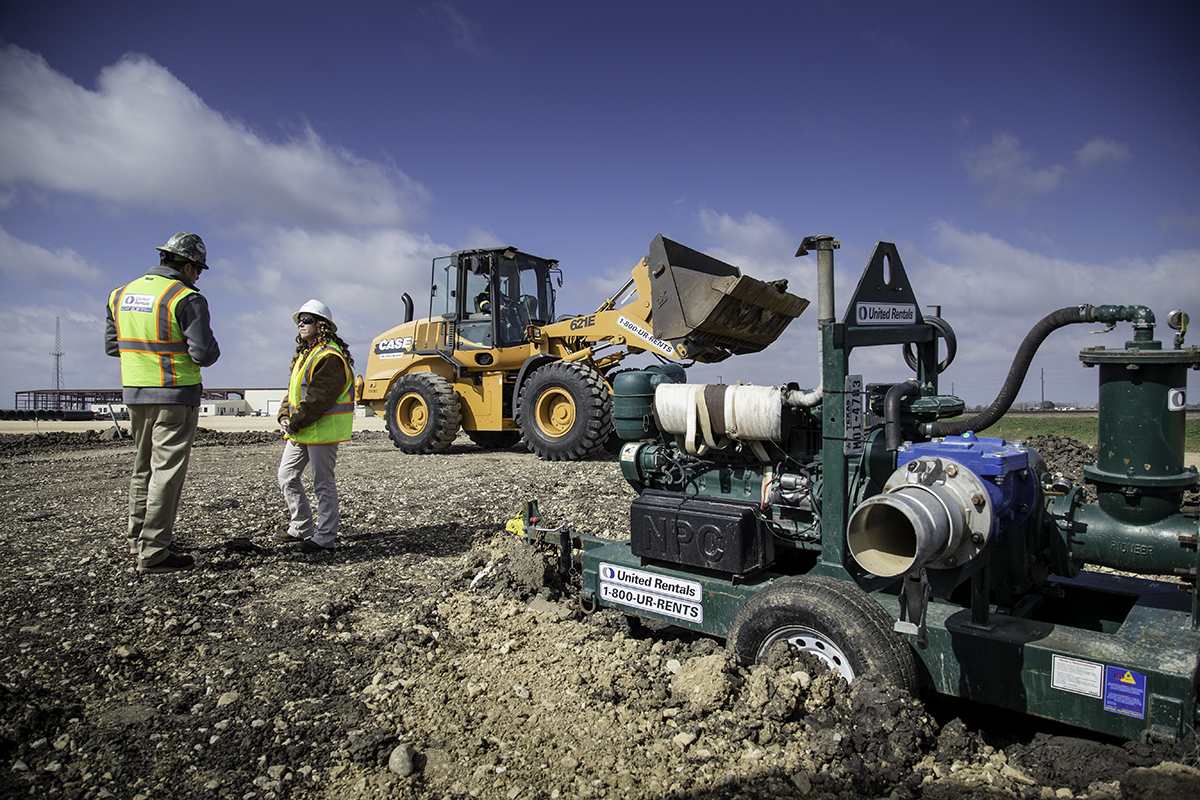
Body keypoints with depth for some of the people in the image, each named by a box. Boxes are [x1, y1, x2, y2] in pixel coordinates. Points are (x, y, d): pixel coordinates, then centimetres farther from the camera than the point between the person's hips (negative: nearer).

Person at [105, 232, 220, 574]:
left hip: (134, 392, 7)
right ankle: (153, 552, 1)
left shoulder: (122, 294, 10)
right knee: (167, 470, -2)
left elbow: (111, 345, 16)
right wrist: (212, 349, 3)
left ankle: (138, 538, 30)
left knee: (143, 467, 20)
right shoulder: (186, 298, -13)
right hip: (175, 395, -7)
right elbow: (204, 354, -18)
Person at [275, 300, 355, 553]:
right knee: (287, 475, 15)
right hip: (300, 429, 10)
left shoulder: (330, 357, -16)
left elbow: (318, 399, -22)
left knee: (323, 483, -3)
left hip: (323, 429, -10)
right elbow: (293, 390, 19)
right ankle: (301, 528, 27)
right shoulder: (304, 354, 17)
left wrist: (296, 424, -17)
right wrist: (284, 416, 4)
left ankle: (325, 538, 6)